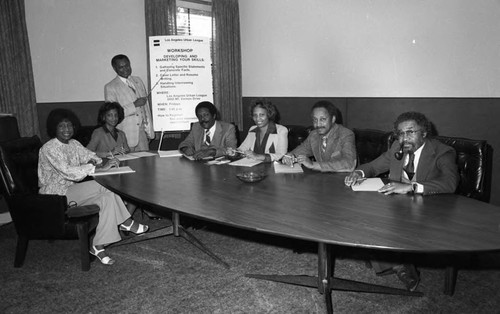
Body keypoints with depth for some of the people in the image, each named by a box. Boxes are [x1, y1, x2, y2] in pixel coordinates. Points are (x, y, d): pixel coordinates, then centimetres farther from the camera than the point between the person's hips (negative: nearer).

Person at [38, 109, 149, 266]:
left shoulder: (74, 144, 9)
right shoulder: (49, 149, -15)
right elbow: (68, 172, -27)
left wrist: (103, 162, -19)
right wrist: (100, 168, -33)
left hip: (72, 190, 8)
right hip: (55, 197, -8)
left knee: (107, 197, -18)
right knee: (103, 185, -24)